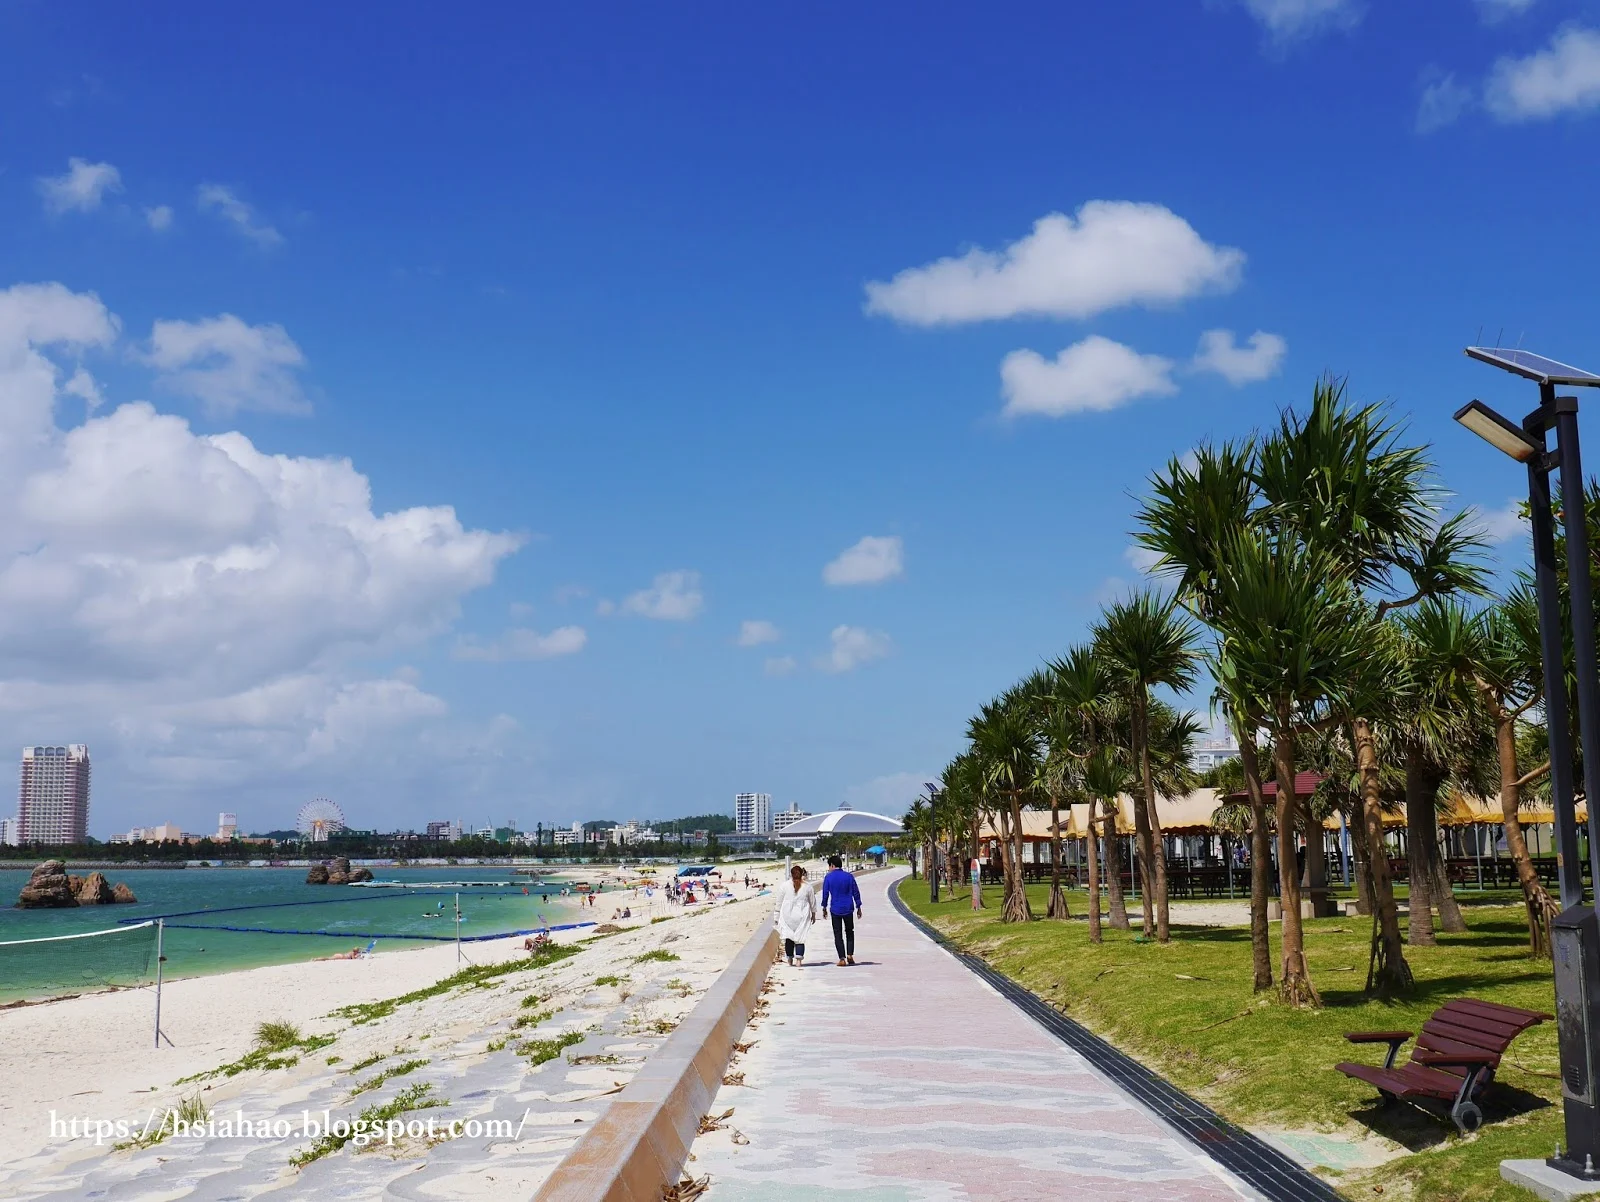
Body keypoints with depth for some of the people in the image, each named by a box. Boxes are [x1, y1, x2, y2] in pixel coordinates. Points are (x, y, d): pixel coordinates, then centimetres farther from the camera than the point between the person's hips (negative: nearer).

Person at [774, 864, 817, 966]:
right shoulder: (807, 886, -1)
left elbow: (779, 903, 2)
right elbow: (813, 902, 8)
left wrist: (776, 916, 11)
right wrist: (813, 914, 21)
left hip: (787, 916, 0)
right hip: (802, 916, 0)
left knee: (788, 936, 11)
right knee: (800, 936, 2)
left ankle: (790, 958, 13)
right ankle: (799, 958, -6)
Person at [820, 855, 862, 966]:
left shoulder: (828, 877, -5)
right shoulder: (849, 876, 1)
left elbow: (825, 894, -3)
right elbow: (856, 893, 4)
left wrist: (824, 908, 8)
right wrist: (858, 908, 12)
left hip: (835, 910, -2)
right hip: (848, 909, 2)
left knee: (838, 935, 5)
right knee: (849, 932, 18)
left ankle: (842, 958, -3)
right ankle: (850, 954, 4)